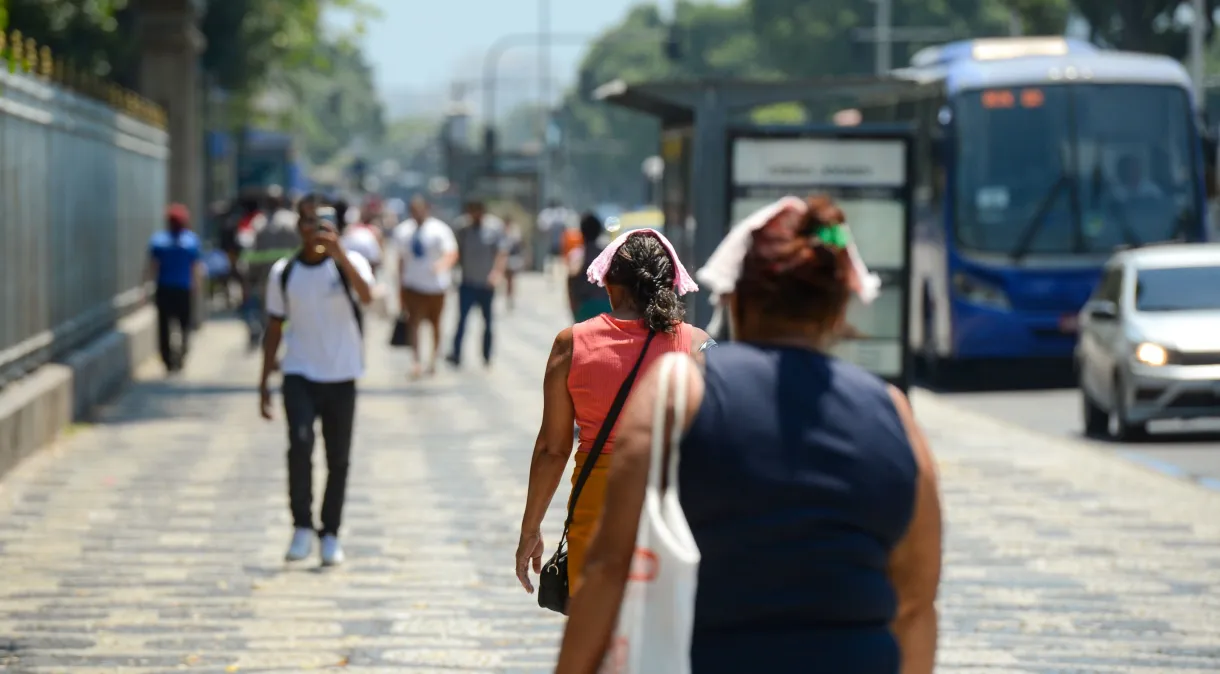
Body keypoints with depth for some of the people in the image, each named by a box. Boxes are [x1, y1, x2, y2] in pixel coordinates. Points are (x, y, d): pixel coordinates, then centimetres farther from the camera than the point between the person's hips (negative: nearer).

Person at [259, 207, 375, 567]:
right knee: (300, 443, -22)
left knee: (338, 459, 5)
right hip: (299, 375, 0)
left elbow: (366, 295, -25)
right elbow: (274, 329, 12)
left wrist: (339, 255, -38)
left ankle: (330, 534, 20)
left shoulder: (349, 263, -2)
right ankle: (302, 527, -11)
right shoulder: (283, 273, 5)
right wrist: (264, 383, 9)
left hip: (341, 376, 0)